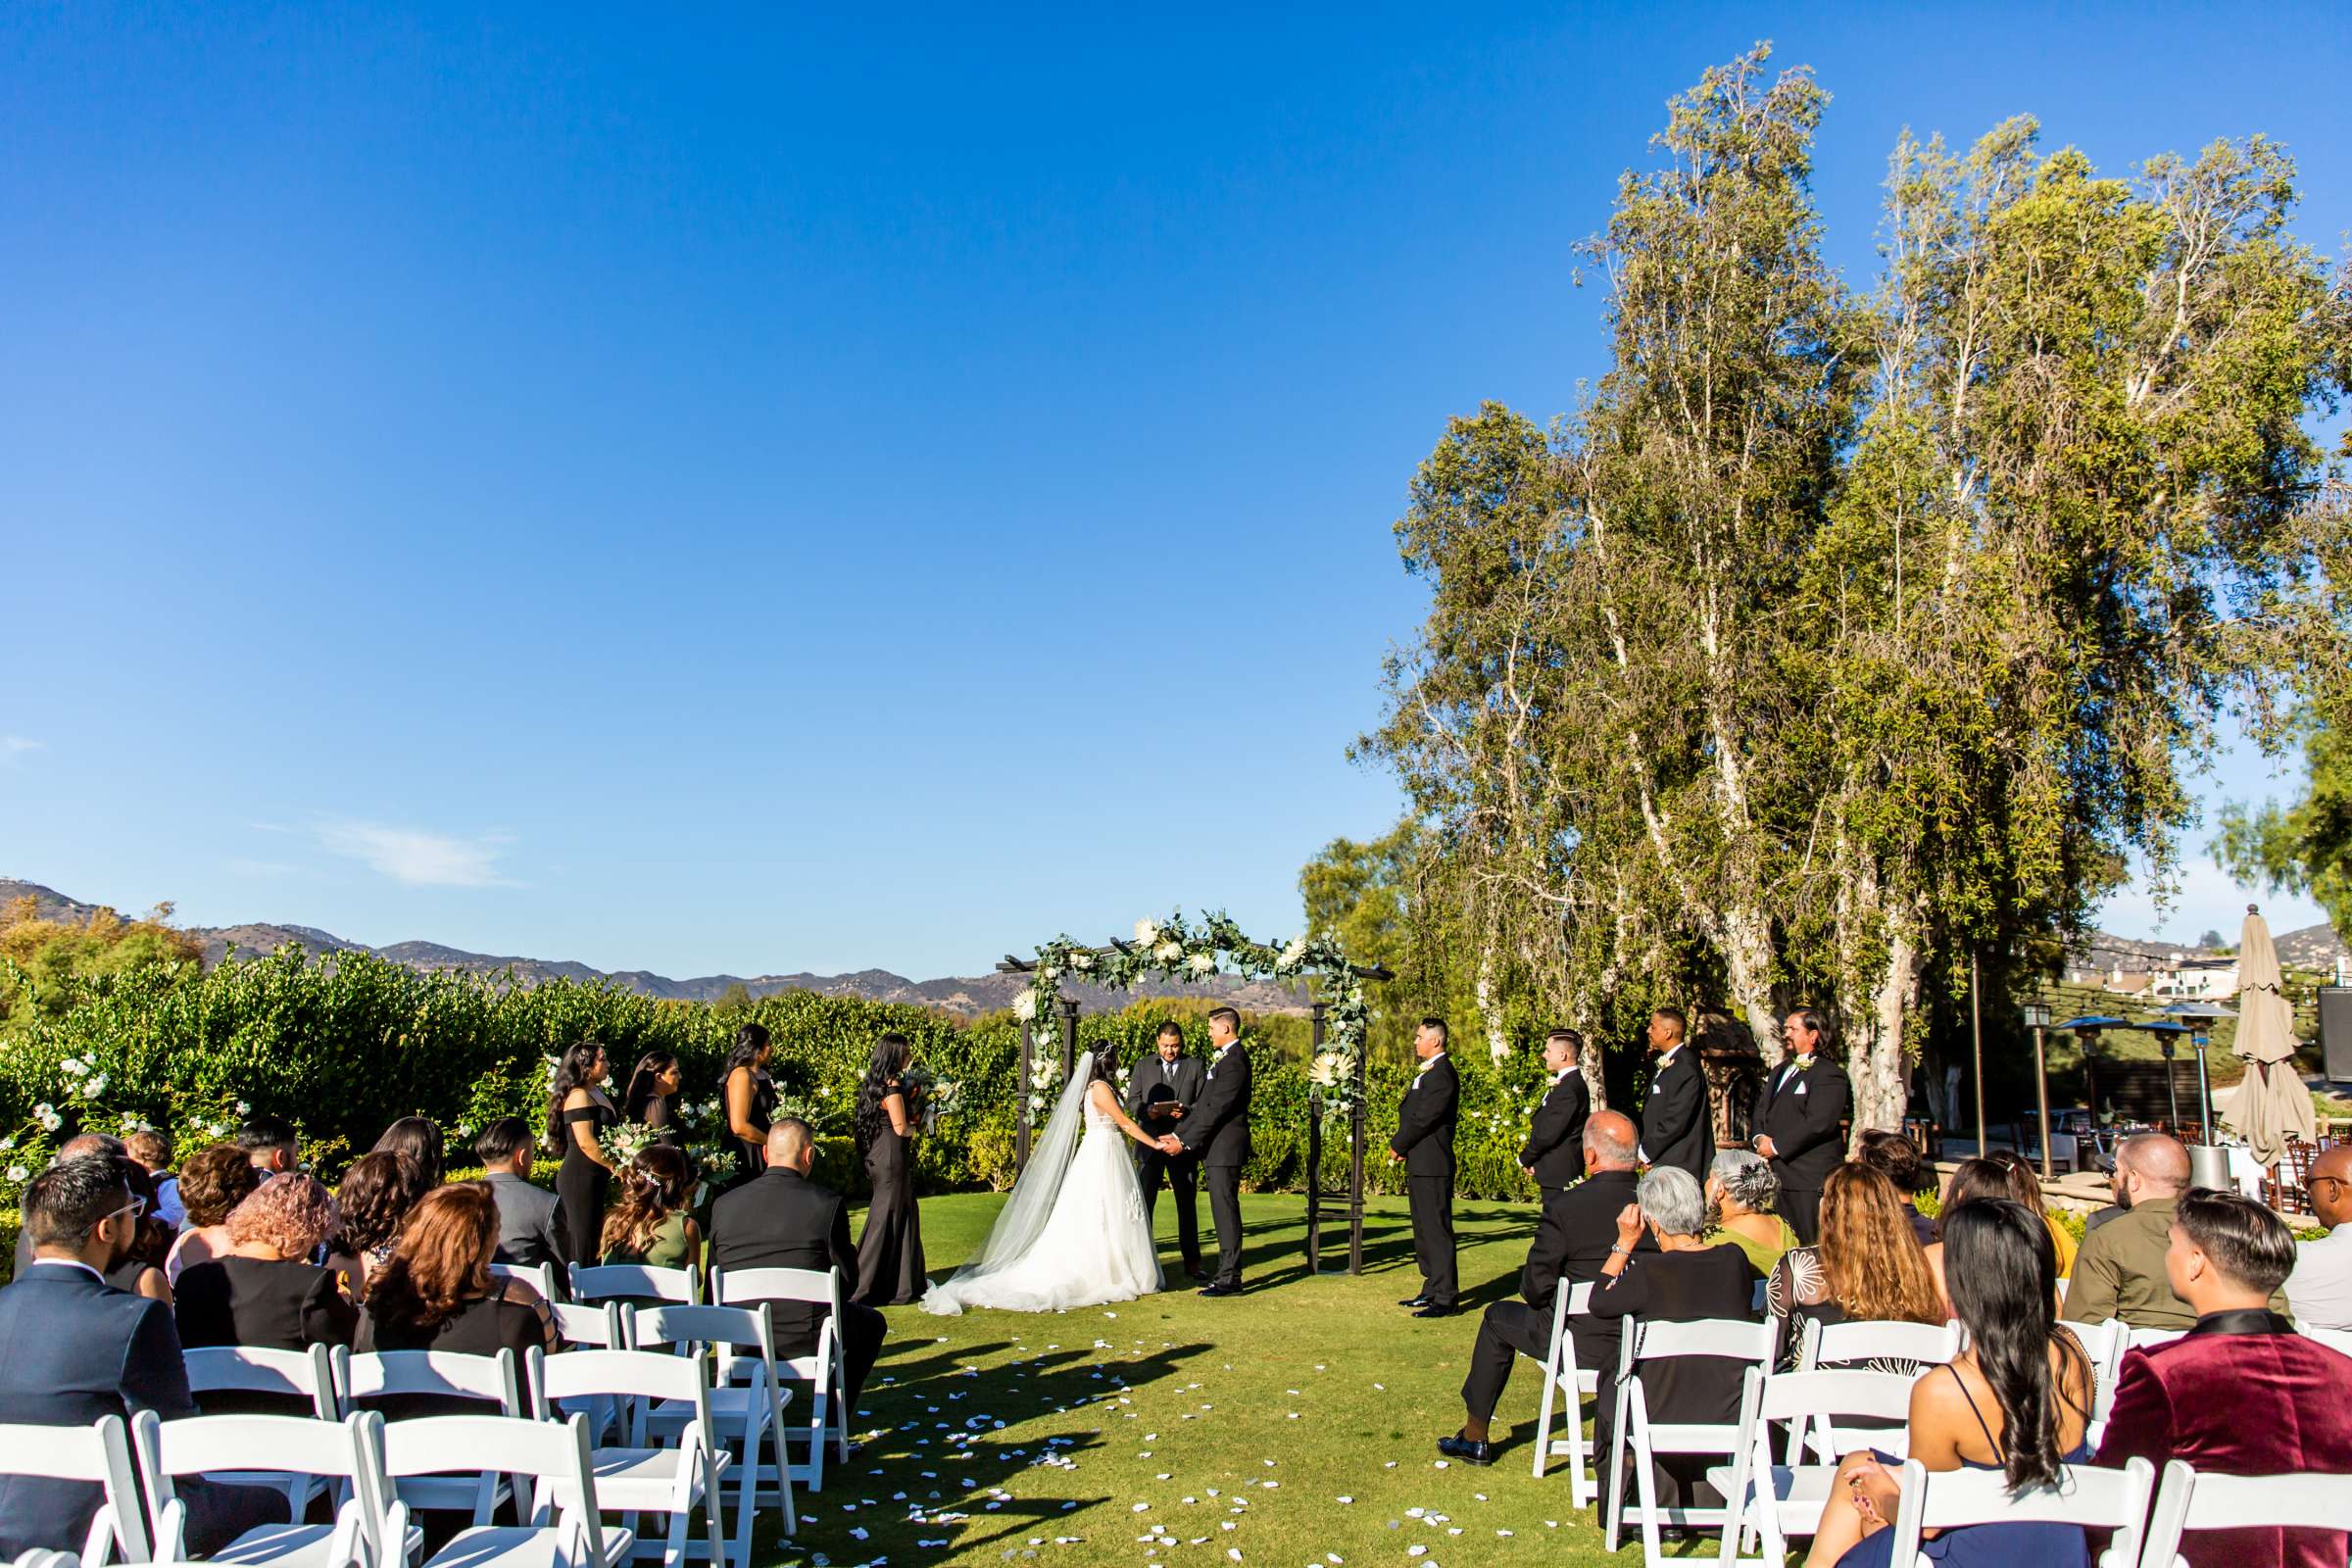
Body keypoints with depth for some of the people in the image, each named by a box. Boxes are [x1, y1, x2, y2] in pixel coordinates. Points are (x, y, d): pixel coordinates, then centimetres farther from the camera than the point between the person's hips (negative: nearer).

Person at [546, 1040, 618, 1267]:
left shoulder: (597, 1093, 16)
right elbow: (585, 1142, -19)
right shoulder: (579, 1095, -12)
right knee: (581, 1246, -6)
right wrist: (617, 1167, -13)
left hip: (593, 1179, 9)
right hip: (580, 1178, -9)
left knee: (595, 1241, 9)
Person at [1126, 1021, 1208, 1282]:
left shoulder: (1195, 1066, 7)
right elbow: (1132, 1101, 5)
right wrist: (1146, 1111, -16)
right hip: (1150, 1142, 0)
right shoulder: (1143, 1066, 9)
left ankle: (1192, 1263, 13)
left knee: (1187, 1204, 6)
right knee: (1144, 1202, 2)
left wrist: (1186, 1111, -17)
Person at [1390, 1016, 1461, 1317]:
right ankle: (1432, 1290, 25)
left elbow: (1425, 1118, -20)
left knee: (1437, 1230, -7)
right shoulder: (1426, 1073, 18)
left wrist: (1398, 1146, -9)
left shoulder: (1443, 1074, -15)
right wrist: (1401, 1146, 5)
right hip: (1419, 1164, 11)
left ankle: (1445, 1298, -4)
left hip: (1432, 1166, -11)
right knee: (1423, 1230, 16)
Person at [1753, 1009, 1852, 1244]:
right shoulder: (1780, 1071, 22)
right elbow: (1761, 1108, 22)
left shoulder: (1829, 1074, -8)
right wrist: (1760, 1137, 0)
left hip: (1811, 1178, -8)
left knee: (1810, 1245, -6)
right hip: (1777, 1174, 8)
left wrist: (1776, 1145, -15)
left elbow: (1819, 1123, -18)